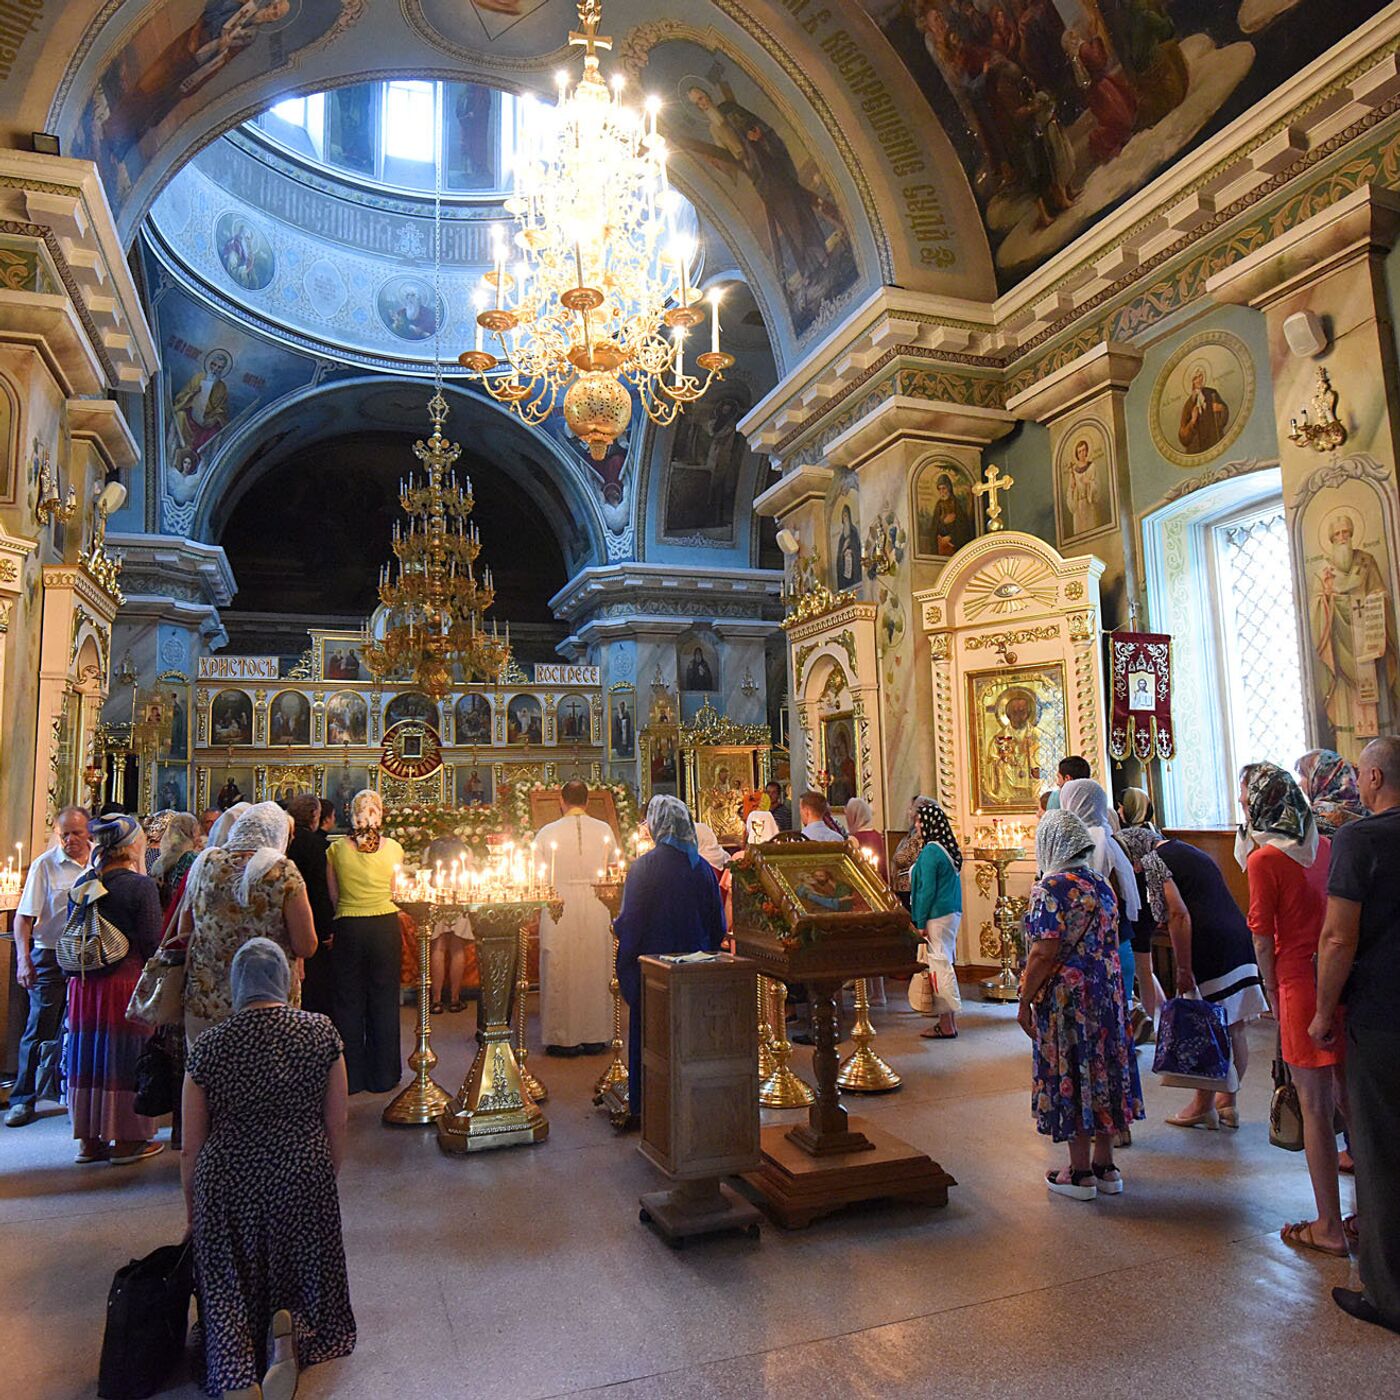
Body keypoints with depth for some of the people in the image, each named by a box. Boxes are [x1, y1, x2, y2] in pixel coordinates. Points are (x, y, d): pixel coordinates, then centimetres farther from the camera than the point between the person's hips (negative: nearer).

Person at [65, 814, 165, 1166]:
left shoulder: (81, 884, 6)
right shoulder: (141, 885, -14)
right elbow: (152, 943, -15)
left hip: (83, 985, 6)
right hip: (127, 984, -6)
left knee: (87, 1057, 14)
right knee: (124, 1060, 4)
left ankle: (89, 1139, 24)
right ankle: (126, 1140, 13)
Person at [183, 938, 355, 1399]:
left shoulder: (209, 1046, -6)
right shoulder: (321, 1033, -6)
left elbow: (191, 1148, 2)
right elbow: (337, 1127, 0)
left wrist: (192, 1211, 18)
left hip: (227, 1187, 0)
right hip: (304, 1180, 0)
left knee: (228, 1292, 15)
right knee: (303, 1278, 20)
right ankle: (290, 1328, -12)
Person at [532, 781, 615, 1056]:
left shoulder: (547, 833, -7)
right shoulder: (604, 830, -2)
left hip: (559, 911, -2)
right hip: (597, 910, 2)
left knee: (560, 974, 8)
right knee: (596, 971, 11)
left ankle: (563, 1039, 14)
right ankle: (595, 1037, 19)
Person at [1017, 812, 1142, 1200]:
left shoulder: (1050, 889, -16)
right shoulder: (1102, 884, 7)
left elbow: (1044, 953, -20)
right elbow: (1111, 942, 11)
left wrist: (1025, 1000, -12)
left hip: (1065, 996, -7)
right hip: (1107, 990, 7)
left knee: (1070, 1079, 3)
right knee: (1102, 1070, 14)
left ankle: (1080, 1173, 13)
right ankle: (1105, 1167, 25)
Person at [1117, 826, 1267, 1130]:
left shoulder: (1153, 860, -4)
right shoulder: (1189, 851, 21)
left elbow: (1178, 914, -15)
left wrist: (1184, 970, -13)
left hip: (1209, 950, -8)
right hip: (1241, 940, 8)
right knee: (1234, 1030, 14)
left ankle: (1203, 1106, 16)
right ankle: (1228, 1103, 24)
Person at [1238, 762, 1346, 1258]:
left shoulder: (1265, 860, -13)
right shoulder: (1324, 846, 5)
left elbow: (1264, 942, -10)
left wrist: (1275, 999, 3)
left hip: (1303, 986, -6)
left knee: (1315, 1109, 4)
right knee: (1352, 1099, 17)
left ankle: (1329, 1226, 14)